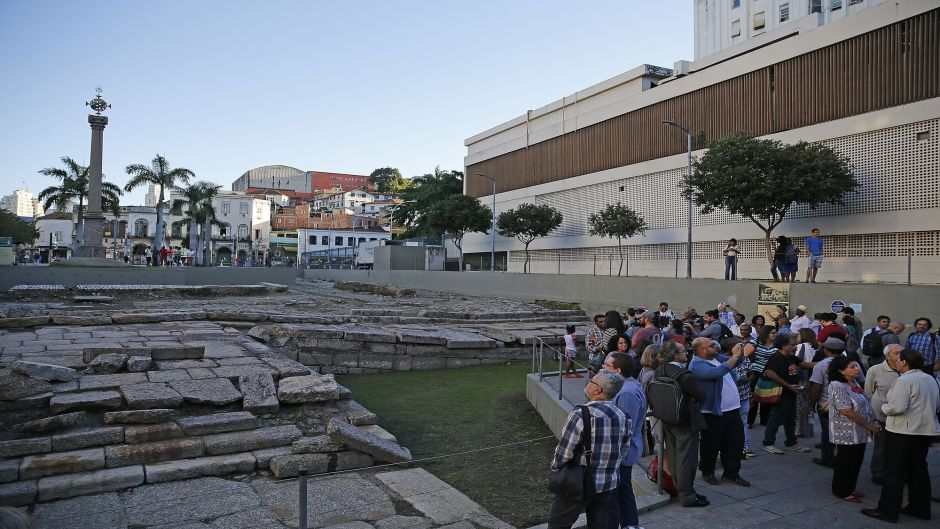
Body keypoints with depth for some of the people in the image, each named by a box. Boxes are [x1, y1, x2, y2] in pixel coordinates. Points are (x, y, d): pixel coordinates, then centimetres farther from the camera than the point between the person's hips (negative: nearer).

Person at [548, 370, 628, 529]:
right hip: (609, 483, 6)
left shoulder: (580, 414, -22)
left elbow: (564, 451, -18)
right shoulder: (621, 416, -2)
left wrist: (555, 466, 2)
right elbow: (623, 451, 9)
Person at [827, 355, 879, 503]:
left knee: (856, 462, 16)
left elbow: (865, 405, 16)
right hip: (847, 433, -9)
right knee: (846, 462, 3)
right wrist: (869, 426, -18)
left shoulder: (854, 383, 10)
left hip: (859, 433, 9)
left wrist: (874, 422, 0)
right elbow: (847, 411, -24)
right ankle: (842, 492, 17)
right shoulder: (838, 387, -20)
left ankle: (849, 489, 30)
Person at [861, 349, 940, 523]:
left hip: (903, 432, -8)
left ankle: (888, 511, 3)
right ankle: (920, 508, 26)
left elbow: (898, 407, -24)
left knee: (894, 471, -1)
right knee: (919, 469, 17)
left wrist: (884, 406, -6)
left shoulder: (905, 380, -18)